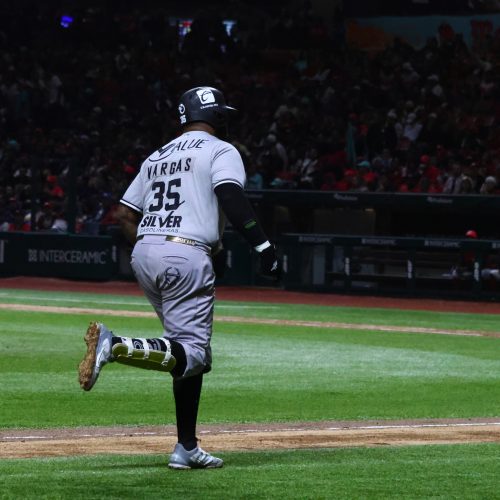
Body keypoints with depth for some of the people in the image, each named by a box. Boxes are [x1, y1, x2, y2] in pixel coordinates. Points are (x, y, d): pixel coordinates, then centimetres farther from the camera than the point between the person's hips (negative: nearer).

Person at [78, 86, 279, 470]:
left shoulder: (158, 157, 24)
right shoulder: (220, 151, 3)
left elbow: (124, 215, 21)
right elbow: (231, 196, -16)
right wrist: (264, 246, -19)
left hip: (143, 254, 8)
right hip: (187, 255, -8)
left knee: (192, 354, 15)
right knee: (191, 355, -10)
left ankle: (187, 448, 10)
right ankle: (116, 347, -32)